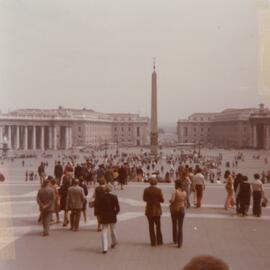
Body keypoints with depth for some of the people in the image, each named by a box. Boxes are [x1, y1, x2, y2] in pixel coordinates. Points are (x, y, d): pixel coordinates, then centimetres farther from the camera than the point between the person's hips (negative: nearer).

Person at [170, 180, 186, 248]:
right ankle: (179, 243, -4)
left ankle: (175, 240, 32)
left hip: (174, 209, -2)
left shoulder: (175, 192, -15)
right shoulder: (184, 192, 0)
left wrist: (170, 201, -5)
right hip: (181, 209, 2)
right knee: (180, 227, 3)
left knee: (174, 225, 18)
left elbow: (172, 200, -27)